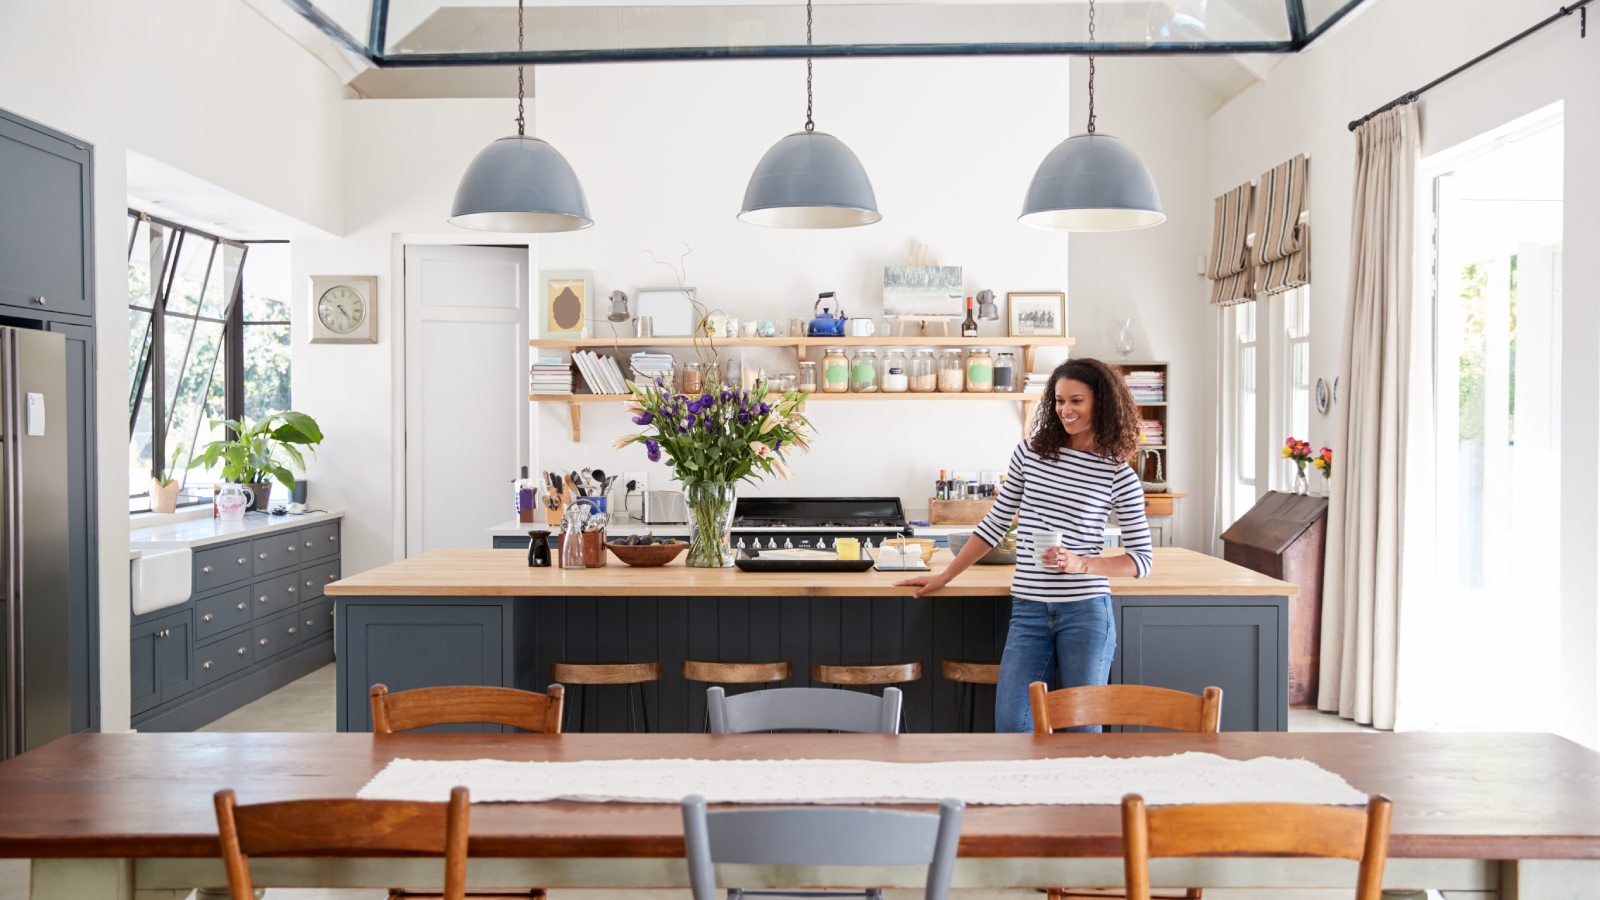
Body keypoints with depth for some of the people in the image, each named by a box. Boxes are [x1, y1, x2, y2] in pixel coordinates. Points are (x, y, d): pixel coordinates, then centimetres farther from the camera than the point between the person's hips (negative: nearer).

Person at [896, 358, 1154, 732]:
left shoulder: (1119, 475, -1)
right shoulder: (1029, 453, 5)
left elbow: (1142, 559, 1)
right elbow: (995, 524, 14)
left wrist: (1081, 564, -16)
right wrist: (944, 576, 15)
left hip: (1086, 612, -2)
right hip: (1029, 612, 2)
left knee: (1083, 726, 3)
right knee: (1011, 724, -4)